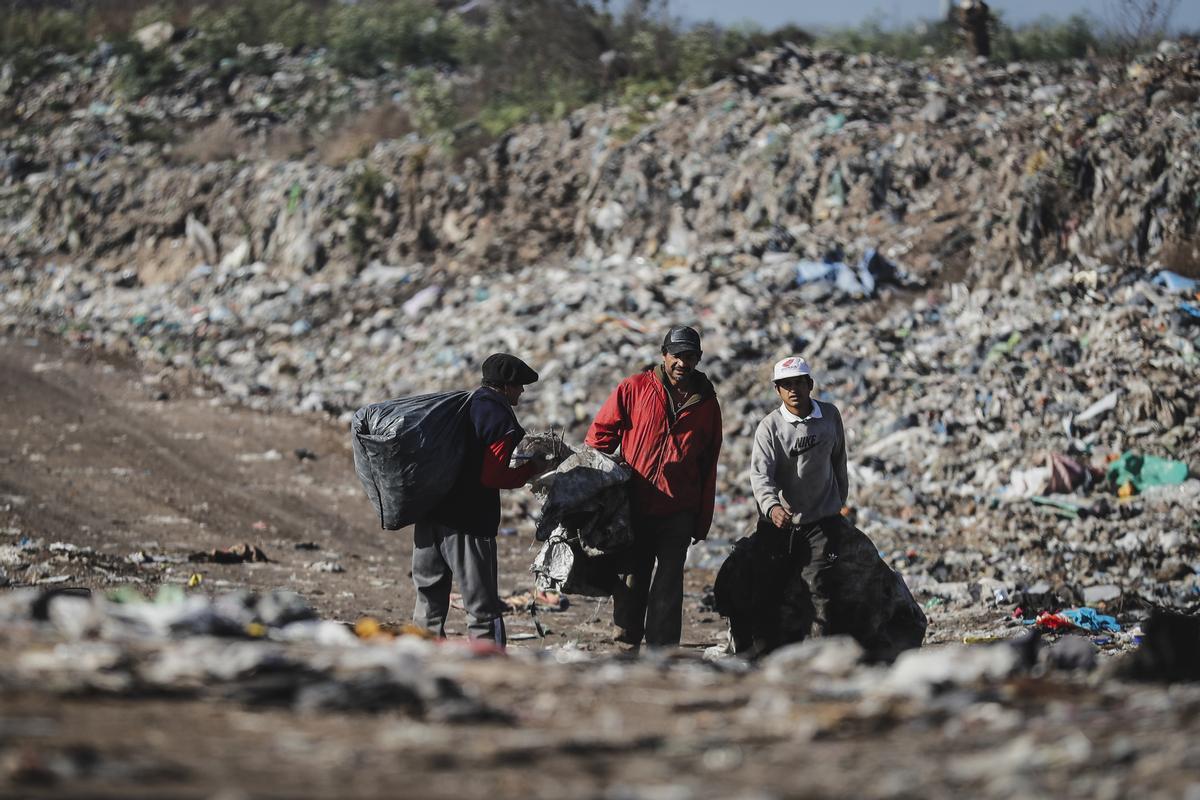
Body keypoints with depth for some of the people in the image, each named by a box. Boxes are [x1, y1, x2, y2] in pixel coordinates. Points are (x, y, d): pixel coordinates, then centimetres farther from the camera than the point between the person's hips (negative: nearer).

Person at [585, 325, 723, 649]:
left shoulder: (706, 404, 8)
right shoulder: (634, 389, 0)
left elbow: (708, 466, 11)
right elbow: (601, 433, 5)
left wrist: (702, 520, 9)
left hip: (678, 512, 1)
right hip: (634, 507, -1)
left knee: (668, 586, -1)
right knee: (631, 581, 7)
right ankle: (626, 646, 16)